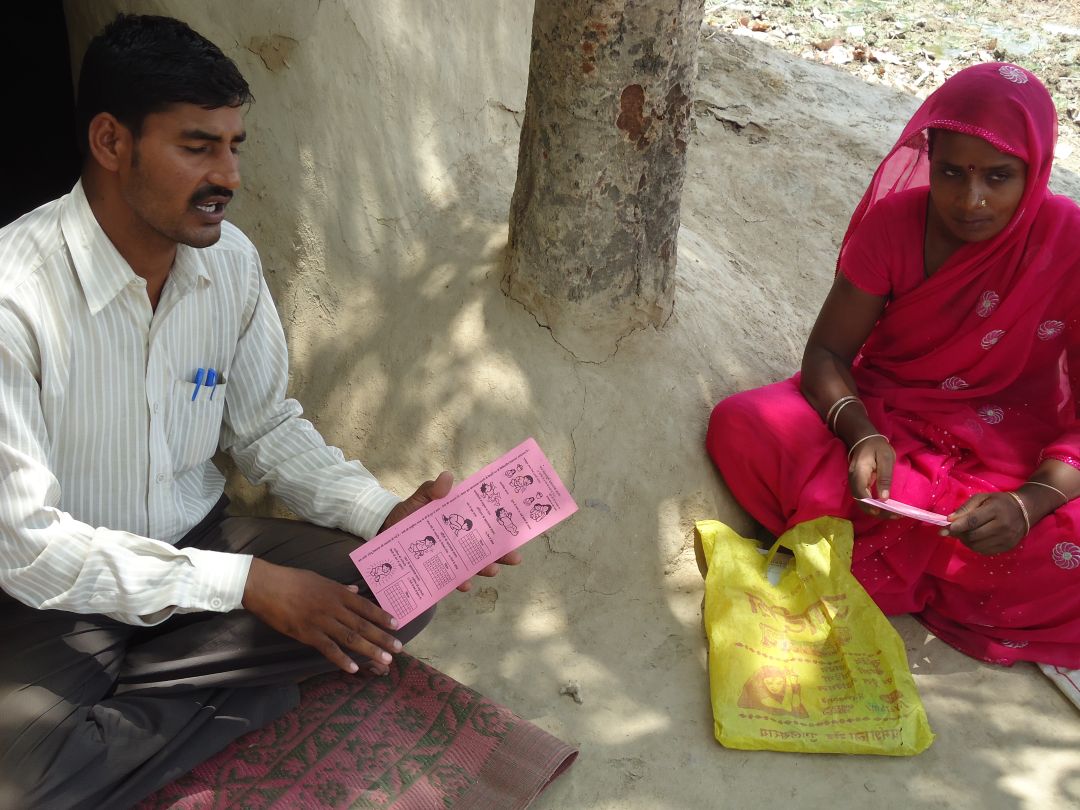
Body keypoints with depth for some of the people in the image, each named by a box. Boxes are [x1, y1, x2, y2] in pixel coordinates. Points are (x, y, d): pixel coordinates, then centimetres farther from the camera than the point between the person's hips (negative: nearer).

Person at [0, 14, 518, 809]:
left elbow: (268, 427, 5)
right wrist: (245, 584, -27)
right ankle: (235, 695, -7)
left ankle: (111, 702, -9)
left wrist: (390, 515, -11)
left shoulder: (231, 258, -5)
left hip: (199, 544, 6)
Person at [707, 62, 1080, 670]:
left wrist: (1029, 501, -33)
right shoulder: (895, 222, -10)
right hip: (883, 419, 2)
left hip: (1011, 454, -1)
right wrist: (861, 435, -29)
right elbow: (827, 352, -8)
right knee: (741, 424, -26)